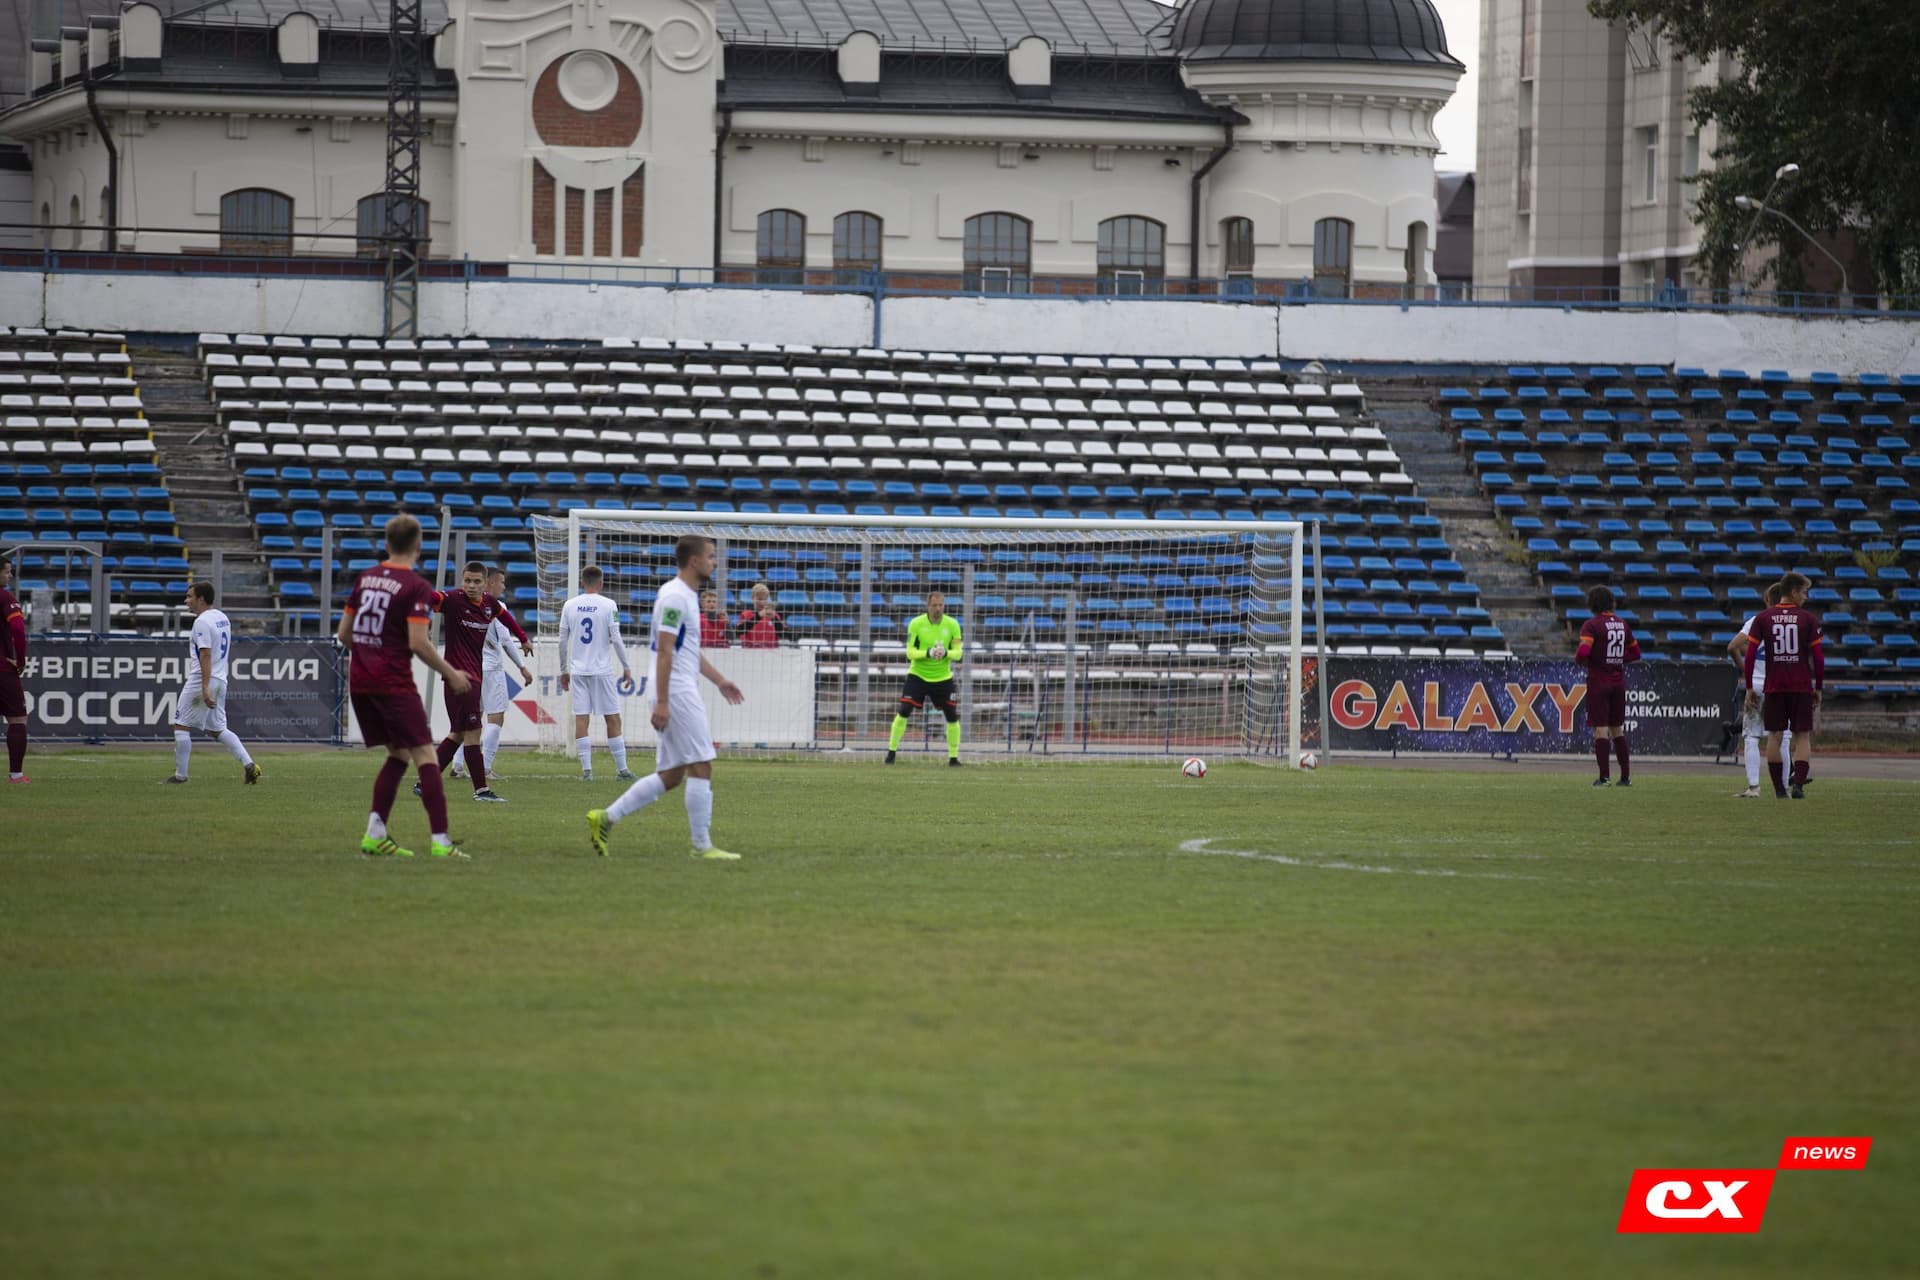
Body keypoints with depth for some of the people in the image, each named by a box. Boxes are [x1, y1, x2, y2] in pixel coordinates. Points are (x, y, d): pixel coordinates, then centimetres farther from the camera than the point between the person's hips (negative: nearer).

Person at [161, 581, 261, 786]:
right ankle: (248, 764, -1)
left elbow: (206, 655, -22)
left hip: (200, 682, -9)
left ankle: (180, 775, 1)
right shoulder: (222, 618, 14)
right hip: (221, 681, 9)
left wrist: (205, 688, -26)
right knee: (218, 729, 13)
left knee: (181, 726, 0)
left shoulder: (202, 622, -14)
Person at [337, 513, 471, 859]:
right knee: (424, 756, -5)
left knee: (398, 754, 18)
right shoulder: (416, 587, -10)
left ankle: (375, 834, 11)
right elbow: (418, 643, -17)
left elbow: (344, 633, 15)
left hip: (359, 680, 7)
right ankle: (440, 840, -14)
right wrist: (451, 674, -5)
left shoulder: (365, 578, 10)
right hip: (393, 684, -7)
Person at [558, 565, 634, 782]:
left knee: (581, 719, 0)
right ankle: (622, 768, 6)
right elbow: (616, 639, -6)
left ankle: (586, 770, -5)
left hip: (577, 671, 2)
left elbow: (562, 641, 7)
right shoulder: (608, 605, -5)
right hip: (602, 670, -2)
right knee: (613, 718, 4)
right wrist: (626, 667, 3)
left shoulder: (570, 606, 4)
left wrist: (564, 670, 16)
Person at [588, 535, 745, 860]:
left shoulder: (686, 596, 18)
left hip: (680, 694, 10)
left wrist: (719, 681, 27)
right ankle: (702, 846, -4)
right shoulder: (675, 597, -13)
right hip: (678, 694, -10)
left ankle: (606, 818, 8)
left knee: (670, 776, 9)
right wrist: (662, 702, -22)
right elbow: (664, 651, -19)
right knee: (701, 767, -7)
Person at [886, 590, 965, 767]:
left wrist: (945, 653, -27)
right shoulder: (916, 624, -9)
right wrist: (928, 653, -29)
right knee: (903, 712, -12)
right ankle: (892, 751, 1)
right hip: (918, 675, -2)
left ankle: (953, 757, 11)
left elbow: (957, 653, -5)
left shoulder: (952, 624, -5)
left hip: (943, 678, 2)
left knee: (953, 717, -2)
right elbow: (910, 652, -12)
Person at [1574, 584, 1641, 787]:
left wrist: (1581, 661, -2)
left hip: (1599, 681, -6)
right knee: (1617, 729, 13)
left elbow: (1583, 652, -23)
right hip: (1619, 681, 6)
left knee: (1600, 729, -3)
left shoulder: (1591, 625, -12)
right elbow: (1635, 653, 15)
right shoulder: (1622, 624, 8)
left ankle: (1605, 776, -5)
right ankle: (1626, 776, 13)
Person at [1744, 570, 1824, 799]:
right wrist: (1818, 689, 7)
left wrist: (1749, 687, 6)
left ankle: (1779, 789, 6)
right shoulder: (1808, 619, -1)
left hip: (1774, 687, 1)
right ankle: (1798, 784, -12)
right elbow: (1818, 657, -2)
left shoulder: (1762, 618, 2)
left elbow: (1750, 654, 0)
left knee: (1774, 736, 7)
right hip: (1802, 686, -1)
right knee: (1803, 737, 3)